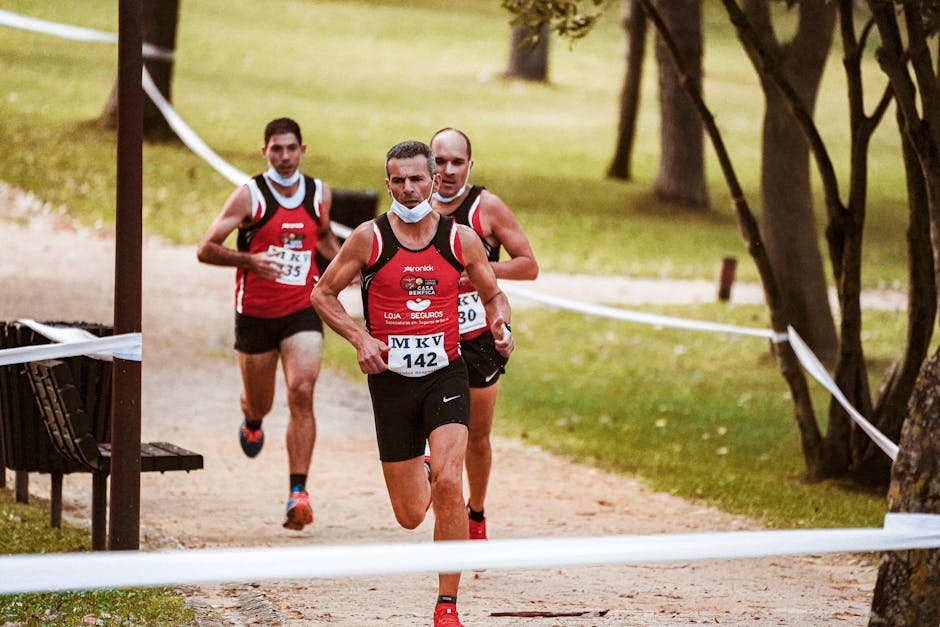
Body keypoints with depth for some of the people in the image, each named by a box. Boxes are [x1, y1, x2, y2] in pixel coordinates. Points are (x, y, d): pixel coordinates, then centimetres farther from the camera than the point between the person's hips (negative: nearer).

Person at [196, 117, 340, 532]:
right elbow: (206, 250, -9)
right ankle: (251, 422, 55)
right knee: (259, 402, 14)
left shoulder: (319, 193, 4)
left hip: (302, 313, 1)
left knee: (302, 393, -18)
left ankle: (298, 493, -20)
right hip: (255, 314, -1)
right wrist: (251, 260, -25)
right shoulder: (250, 195, -8)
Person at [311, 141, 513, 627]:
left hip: (446, 374, 0)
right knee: (410, 515, 6)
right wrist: (359, 337, -11)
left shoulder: (461, 240, 0)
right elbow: (323, 294, 4)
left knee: (448, 483, -24)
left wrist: (501, 325, -8)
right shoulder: (369, 238, -4)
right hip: (391, 381, 0)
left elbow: (494, 295, 14)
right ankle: (418, 470, 46)